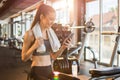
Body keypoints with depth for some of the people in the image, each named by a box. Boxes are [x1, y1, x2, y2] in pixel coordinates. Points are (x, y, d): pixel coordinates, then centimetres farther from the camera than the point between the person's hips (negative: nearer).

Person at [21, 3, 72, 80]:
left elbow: (53, 56, 9)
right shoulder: (30, 33, -8)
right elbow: (24, 58, -8)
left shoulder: (50, 33, 8)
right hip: (37, 72, -6)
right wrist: (34, 46, -23)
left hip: (49, 70, 6)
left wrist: (63, 47, -6)